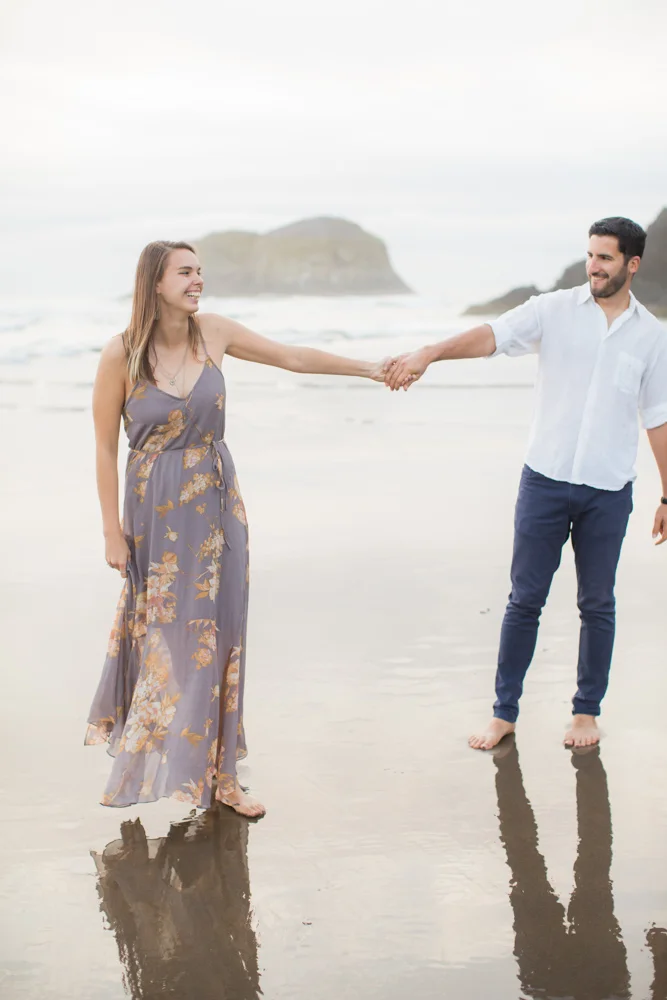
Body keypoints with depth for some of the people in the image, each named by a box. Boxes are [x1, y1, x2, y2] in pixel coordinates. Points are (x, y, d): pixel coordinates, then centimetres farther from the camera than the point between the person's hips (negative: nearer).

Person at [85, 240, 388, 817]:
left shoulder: (214, 334, -3)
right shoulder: (121, 356, -13)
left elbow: (293, 358, 7)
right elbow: (106, 448, -7)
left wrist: (369, 369, 9)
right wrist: (112, 530, -6)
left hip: (218, 503, 4)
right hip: (157, 510, -4)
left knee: (220, 633, 5)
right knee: (165, 635, 3)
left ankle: (220, 774, 15)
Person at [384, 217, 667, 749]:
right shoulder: (555, 310, -1)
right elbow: (493, 335, -15)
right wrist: (429, 354, -32)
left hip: (609, 491, 1)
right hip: (546, 481, -1)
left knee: (597, 604, 10)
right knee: (525, 599, 5)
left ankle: (588, 711, 25)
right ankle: (504, 713, 16)